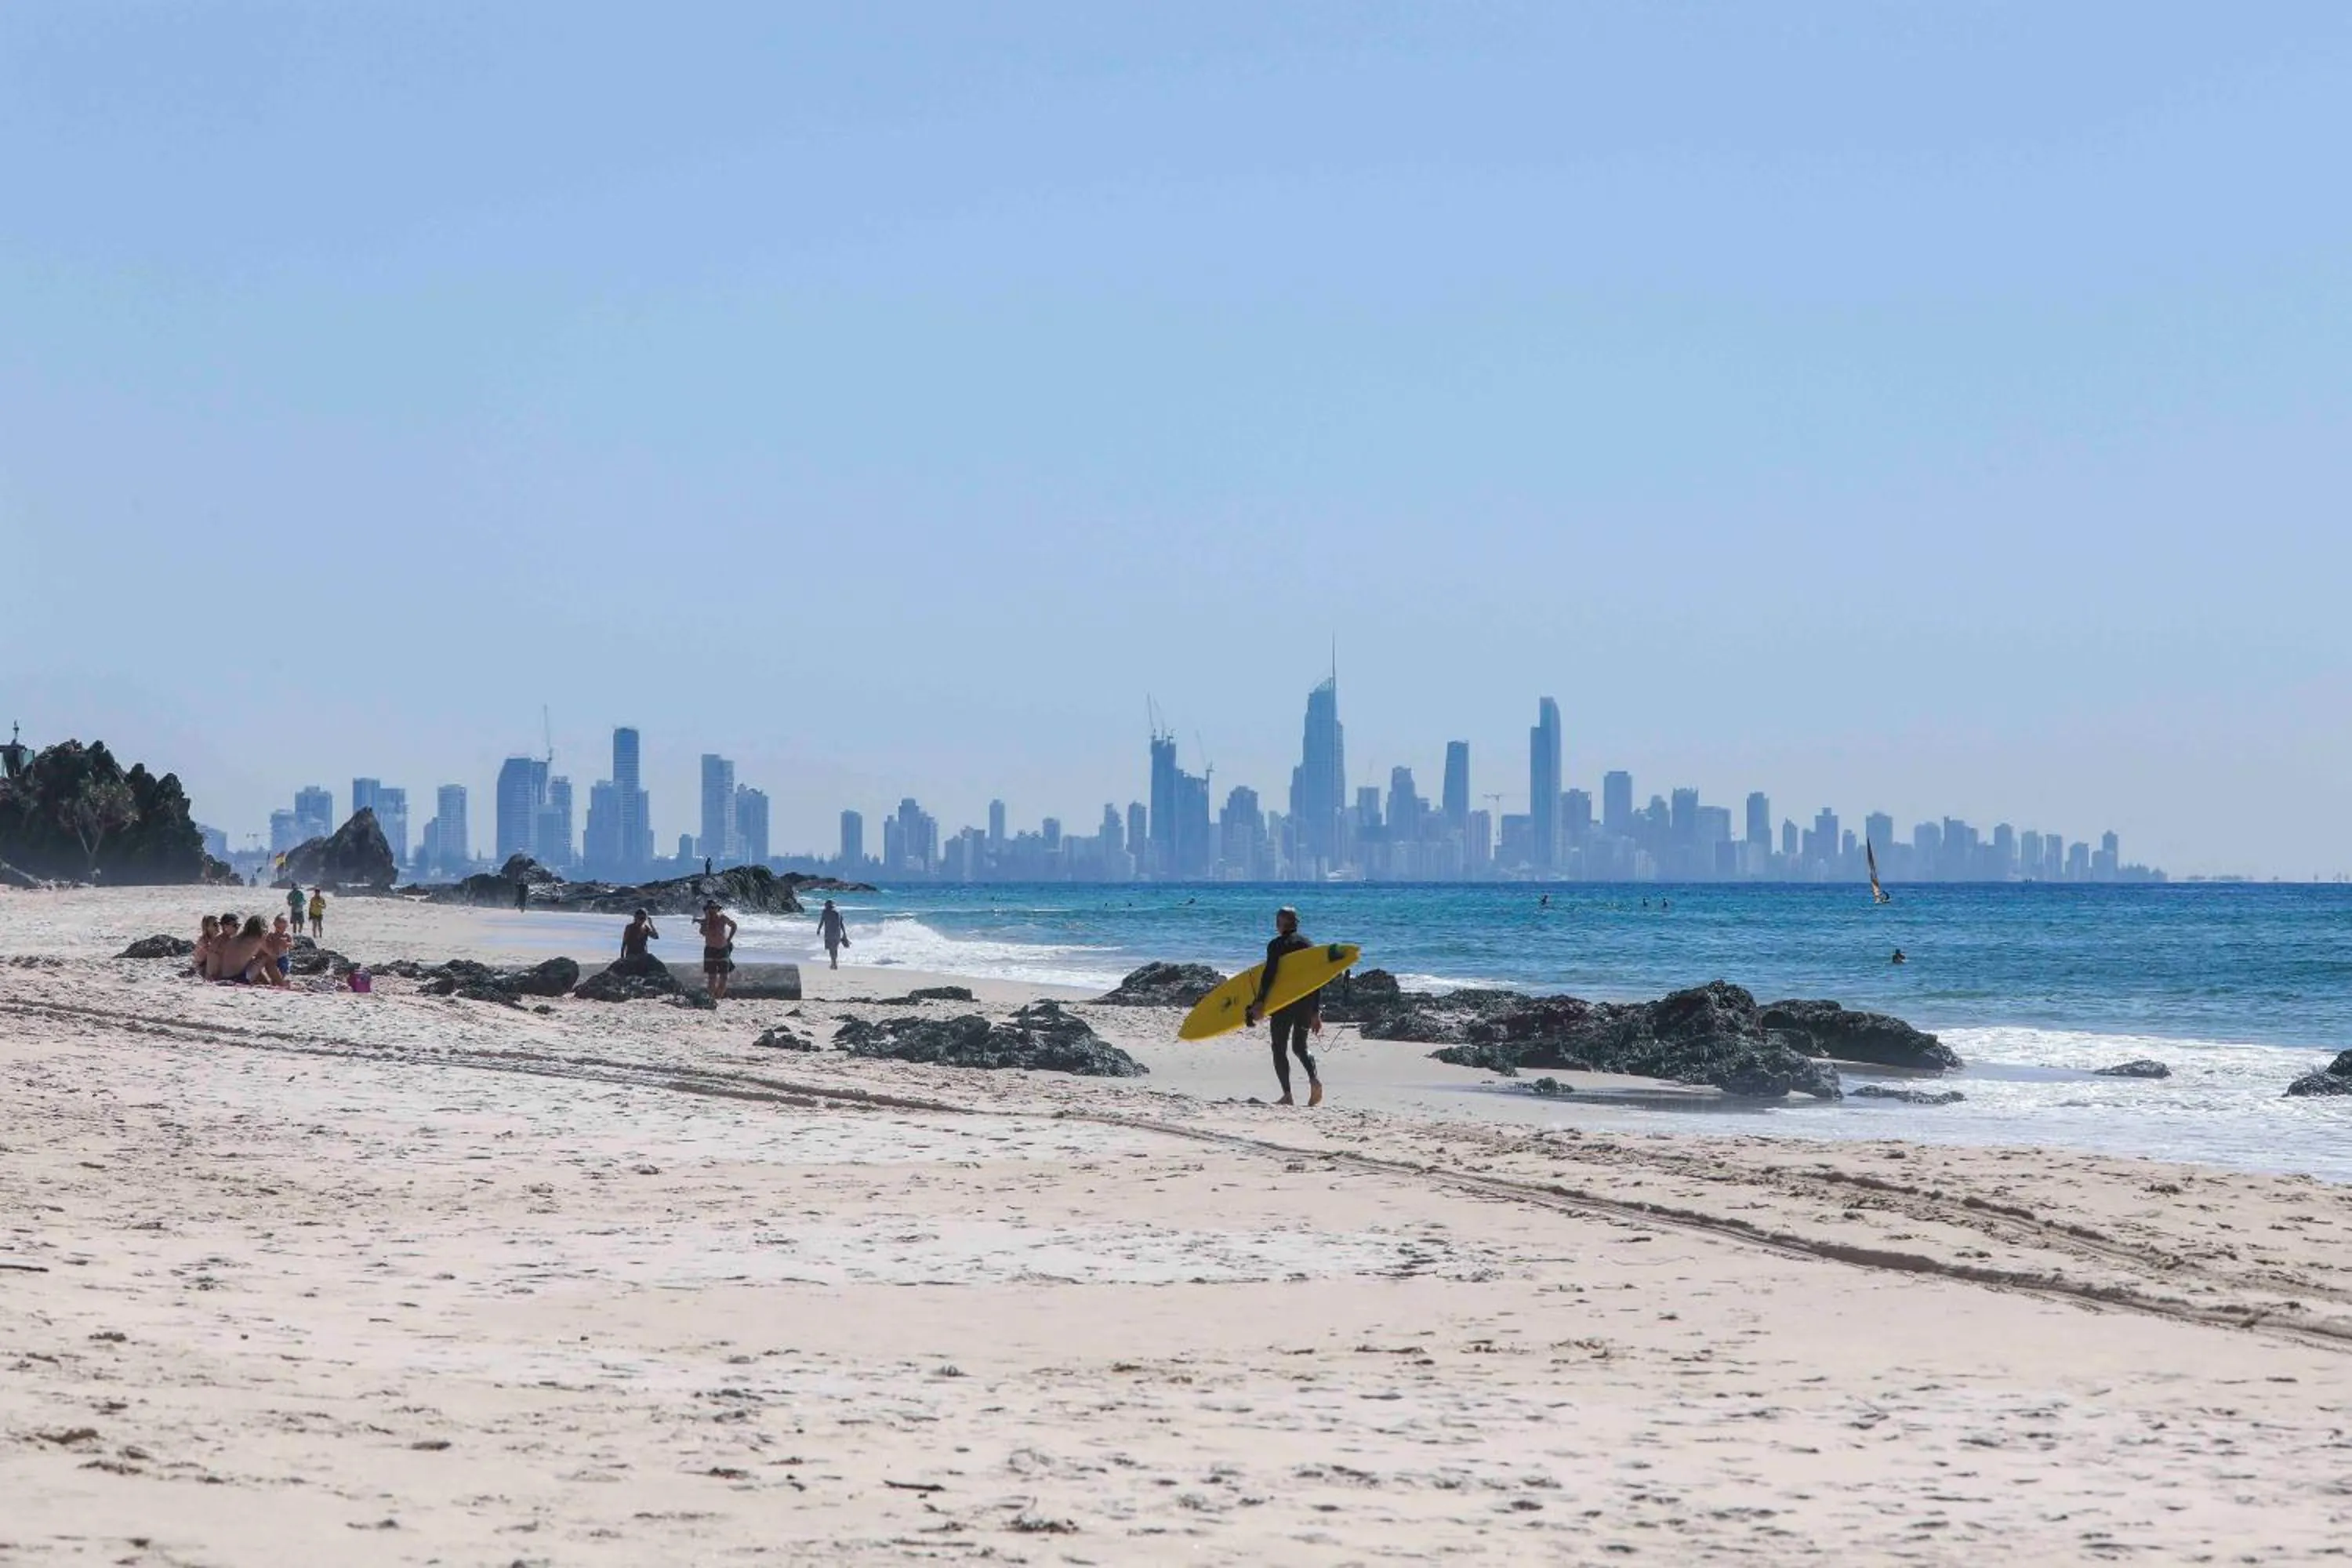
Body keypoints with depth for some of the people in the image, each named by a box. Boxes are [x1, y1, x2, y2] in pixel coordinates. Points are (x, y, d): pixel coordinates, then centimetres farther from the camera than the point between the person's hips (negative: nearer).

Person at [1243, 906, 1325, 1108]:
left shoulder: (1276, 945, -5)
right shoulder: (1308, 945, 10)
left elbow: (1269, 975, -15)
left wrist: (1260, 1002, -16)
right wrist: (1316, 1012, 14)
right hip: (1307, 1004, 5)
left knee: (1280, 1048, 6)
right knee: (1300, 1046, 17)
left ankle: (1287, 1095, -3)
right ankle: (1314, 1077, -11)